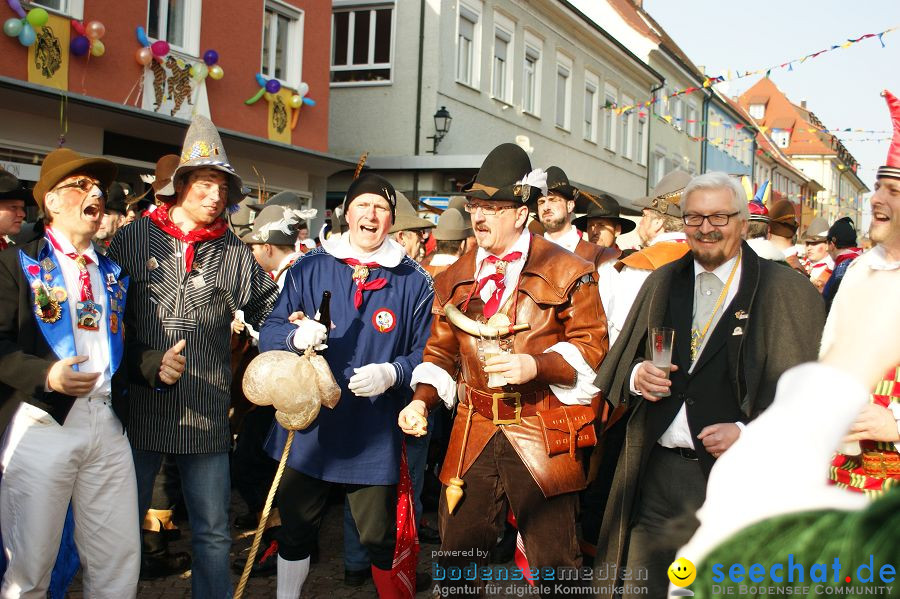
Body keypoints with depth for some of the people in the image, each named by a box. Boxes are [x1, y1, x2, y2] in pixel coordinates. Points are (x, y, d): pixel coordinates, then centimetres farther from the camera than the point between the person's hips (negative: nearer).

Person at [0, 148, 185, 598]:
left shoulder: (112, 273, 18)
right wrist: (45, 374, -23)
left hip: (108, 423, 5)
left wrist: (157, 365, 1)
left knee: (120, 563, 6)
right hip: (42, 423, -4)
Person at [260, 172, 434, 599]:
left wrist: (392, 373, -21)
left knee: (379, 539, 9)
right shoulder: (308, 268, 3)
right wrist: (296, 336, -20)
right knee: (296, 529, 17)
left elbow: (426, 352, -2)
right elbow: (268, 332, 2)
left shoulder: (413, 281, 0)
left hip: (375, 435, -1)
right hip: (307, 427, 2)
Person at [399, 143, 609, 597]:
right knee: (457, 560, 11)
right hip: (472, 435, 4)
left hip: (542, 439, -4)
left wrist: (538, 365, -20)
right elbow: (441, 351, 16)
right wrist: (421, 399, 0)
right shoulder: (454, 278, 13)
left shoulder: (567, 272, -1)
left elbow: (591, 347, -4)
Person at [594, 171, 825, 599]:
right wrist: (637, 375, -8)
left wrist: (751, 433, -20)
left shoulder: (787, 290, -3)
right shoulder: (661, 283, 12)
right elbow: (620, 362, 14)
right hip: (656, 472, 4)